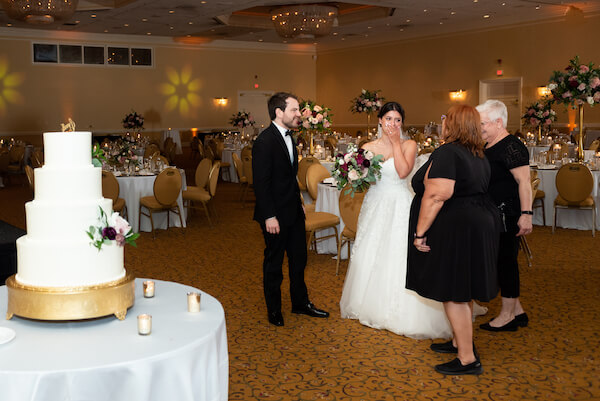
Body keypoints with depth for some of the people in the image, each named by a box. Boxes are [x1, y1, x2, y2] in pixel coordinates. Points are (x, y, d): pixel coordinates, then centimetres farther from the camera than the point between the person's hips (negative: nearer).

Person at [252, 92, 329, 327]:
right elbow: (261, 183, -21)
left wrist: (299, 202, 16)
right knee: (274, 263, 8)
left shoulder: (288, 136, 9)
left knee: (299, 258, 17)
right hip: (276, 215, -9)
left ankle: (300, 303, 33)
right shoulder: (265, 141, -19)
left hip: (294, 211, 9)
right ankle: (274, 310, 24)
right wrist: (269, 216, -22)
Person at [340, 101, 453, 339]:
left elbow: (403, 171, -17)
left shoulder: (409, 145, -2)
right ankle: (373, 305, 27)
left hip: (400, 205, -3)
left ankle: (402, 313, 6)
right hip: (376, 204, 3)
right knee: (371, 255, 9)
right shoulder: (368, 148, 5)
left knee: (400, 256, -6)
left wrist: (396, 143, -12)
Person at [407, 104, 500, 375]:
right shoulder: (479, 156, 14)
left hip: (453, 230, -10)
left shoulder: (447, 153, -16)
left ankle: (467, 359, 3)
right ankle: (460, 341, 31)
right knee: (462, 290, 19)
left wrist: (420, 232, -20)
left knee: (453, 294, -3)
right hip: (479, 224, 10)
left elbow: (436, 195, -25)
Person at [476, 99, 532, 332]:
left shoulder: (511, 147, -16)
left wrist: (526, 214, -28)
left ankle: (507, 316, 11)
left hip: (507, 215, -10)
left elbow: (524, 181, -22)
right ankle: (517, 312, 26)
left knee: (505, 260, -1)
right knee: (503, 260, 14)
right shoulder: (488, 147, 12)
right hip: (494, 215, 10)